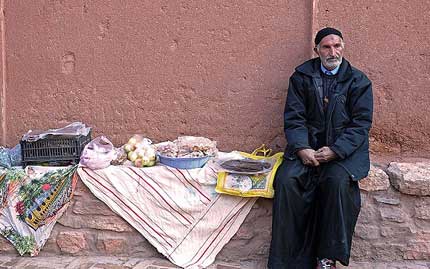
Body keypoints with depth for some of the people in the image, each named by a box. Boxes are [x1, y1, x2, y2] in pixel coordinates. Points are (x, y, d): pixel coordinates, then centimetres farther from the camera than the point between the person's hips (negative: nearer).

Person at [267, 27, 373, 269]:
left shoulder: (359, 81, 7)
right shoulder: (302, 76, 9)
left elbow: (361, 122, -1)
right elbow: (294, 117, 2)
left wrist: (335, 150, -15)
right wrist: (301, 148, -15)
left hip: (345, 147, -1)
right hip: (307, 145, 1)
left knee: (338, 180, -32)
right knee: (287, 179, -26)